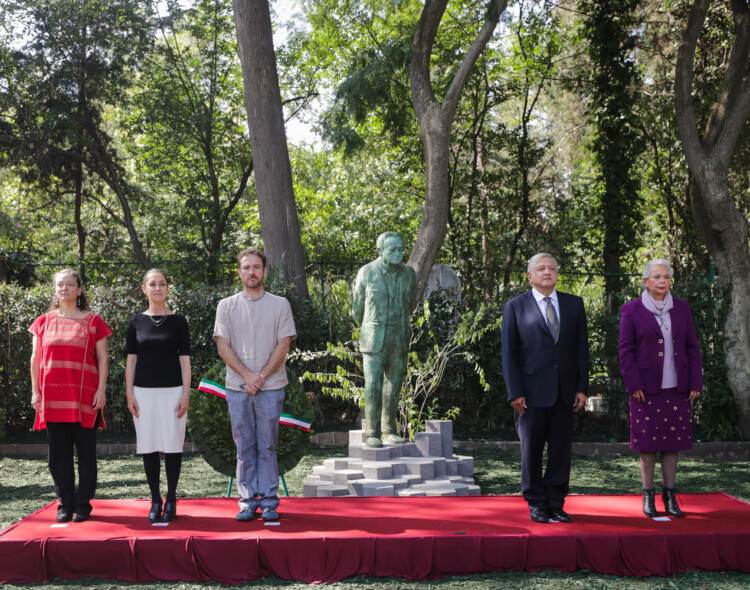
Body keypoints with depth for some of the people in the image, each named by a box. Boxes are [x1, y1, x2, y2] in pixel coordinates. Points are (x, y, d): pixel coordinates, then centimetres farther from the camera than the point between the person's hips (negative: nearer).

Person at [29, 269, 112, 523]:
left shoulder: (93, 321, 4)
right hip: (53, 397, 2)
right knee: (59, 452, 5)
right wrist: (35, 391, 6)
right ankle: (65, 504, 13)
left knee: (86, 451, 1)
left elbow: (102, 359, 2)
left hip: (85, 397, -2)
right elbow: (36, 359, 12)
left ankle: (83, 504, 10)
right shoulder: (44, 321, 10)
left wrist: (101, 390, -5)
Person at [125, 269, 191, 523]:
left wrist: (186, 393, -5)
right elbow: (131, 360, 6)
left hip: (172, 390, -1)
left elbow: (184, 360, 1)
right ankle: (155, 500, 14)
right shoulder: (136, 322, 6)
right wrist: (129, 393, 0)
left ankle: (171, 499, 11)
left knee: (172, 444, 0)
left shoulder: (178, 322, 3)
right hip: (144, 391, 1)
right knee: (148, 445, 4)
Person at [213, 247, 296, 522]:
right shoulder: (226, 306, 8)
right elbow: (223, 346, 2)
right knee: (244, 447, 4)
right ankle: (248, 501, 10)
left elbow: (283, 346, 0)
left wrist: (262, 376, -10)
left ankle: (269, 501, 7)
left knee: (267, 446, 2)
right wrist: (247, 375, -10)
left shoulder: (280, 305, 6)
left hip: (271, 387, -1)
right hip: (237, 387, 1)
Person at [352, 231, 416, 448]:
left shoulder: (409, 274, 5)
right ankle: (372, 432, 0)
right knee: (373, 387, -6)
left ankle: (389, 430, 17)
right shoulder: (367, 273, -3)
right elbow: (357, 308, 9)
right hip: (374, 341, -3)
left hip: (399, 341, 3)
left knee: (393, 387, 7)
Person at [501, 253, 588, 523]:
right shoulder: (515, 307, 2)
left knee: (561, 450, 5)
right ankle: (536, 504, 16)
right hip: (532, 391, -2)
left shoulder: (574, 304, 10)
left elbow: (581, 348, 9)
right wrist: (514, 392, -8)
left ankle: (556, 504, 15)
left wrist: (582, 387, 2)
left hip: (564, 391, 3)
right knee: (531, 450, 4)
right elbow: (509, 353, -1)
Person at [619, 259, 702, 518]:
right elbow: (625, 351, -2)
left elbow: (692, 348, 9)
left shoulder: (681, 308, 8)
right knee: (648, 441, 1)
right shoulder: (631, 310, -1)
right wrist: (633, 385, -9)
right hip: (646, 388, -3)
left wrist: (696, 383, 3)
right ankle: (648, 495, 11)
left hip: (676, 388, 3)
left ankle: (670, 495, 14)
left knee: (672, 441, 6)